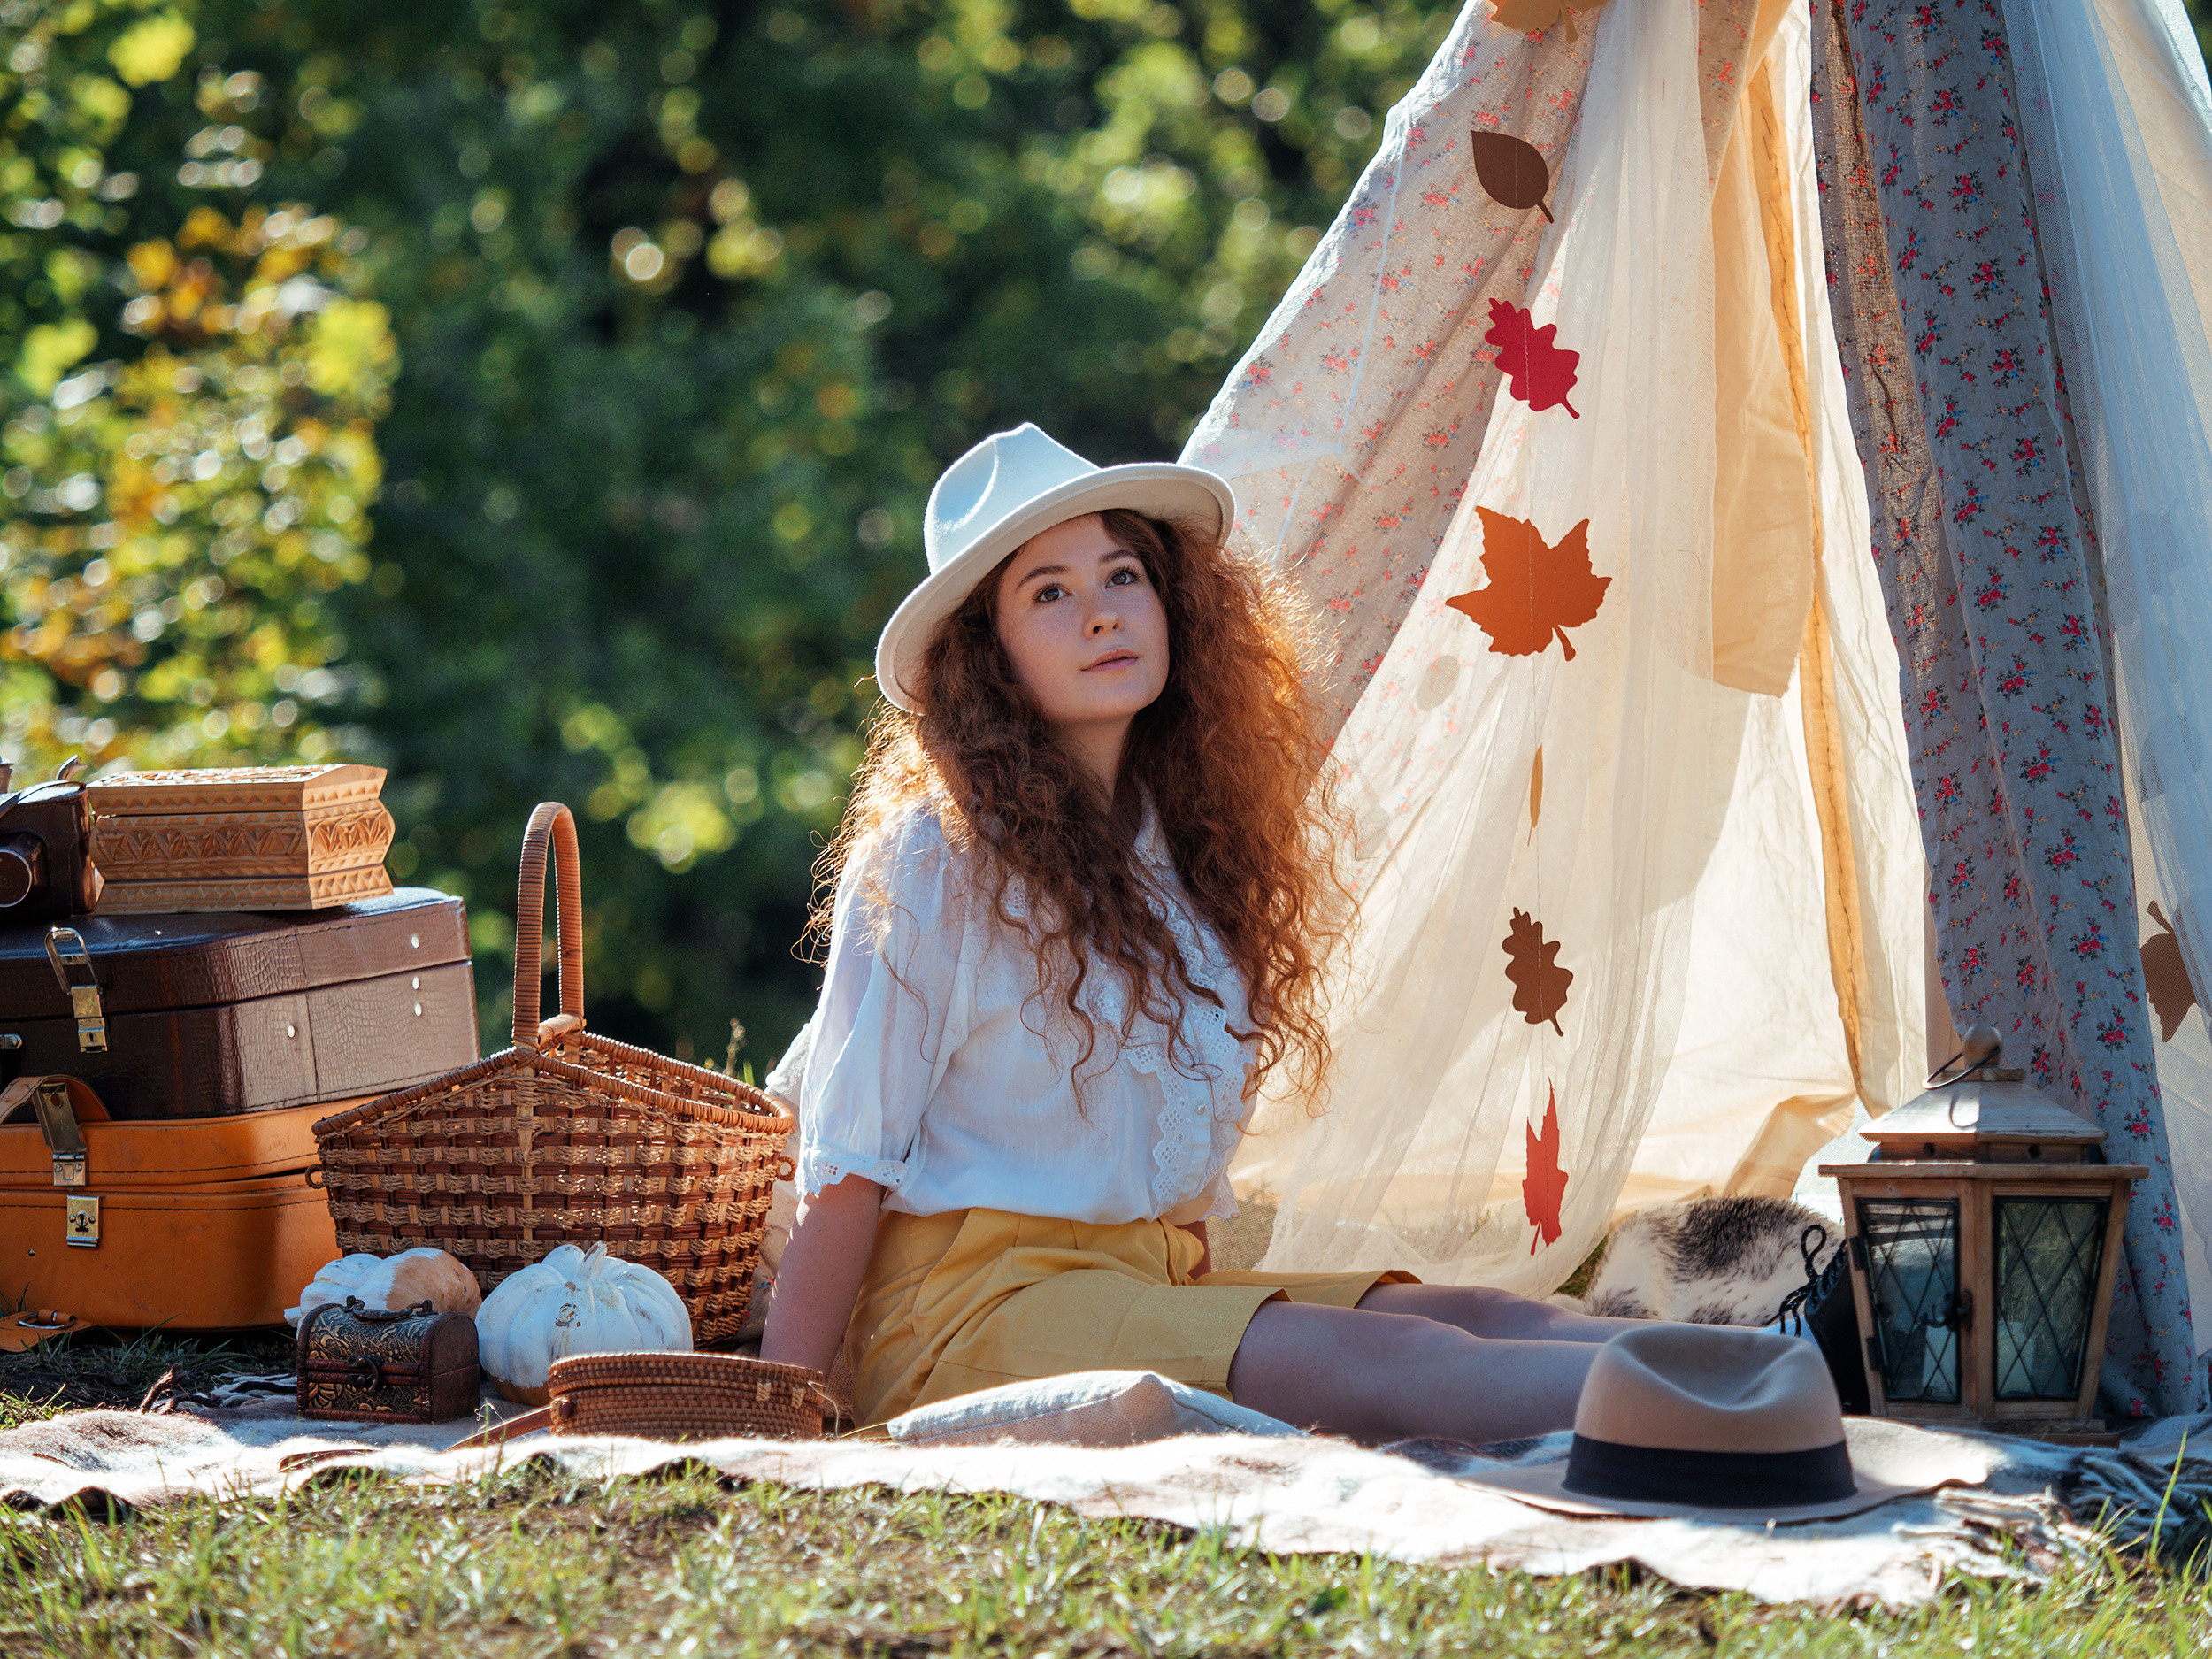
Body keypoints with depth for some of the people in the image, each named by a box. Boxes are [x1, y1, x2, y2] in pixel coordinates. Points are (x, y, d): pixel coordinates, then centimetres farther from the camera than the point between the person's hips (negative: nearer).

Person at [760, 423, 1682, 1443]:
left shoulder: (1185, 845, 16)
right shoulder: (937, 859, -6)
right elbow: (847, 1170, -6)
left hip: (1167, 1281, 7)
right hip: (972, 1300, -7)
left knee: (1481, 1320, -18)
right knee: (1393, 1367, -28)